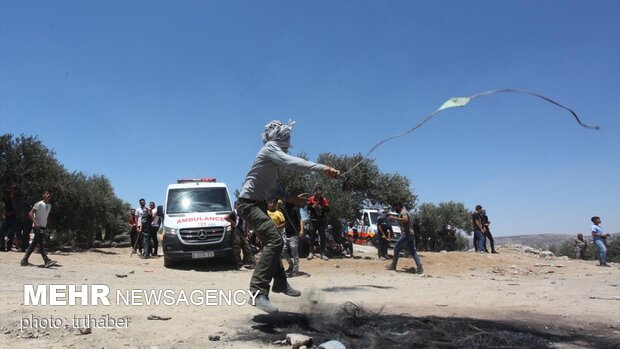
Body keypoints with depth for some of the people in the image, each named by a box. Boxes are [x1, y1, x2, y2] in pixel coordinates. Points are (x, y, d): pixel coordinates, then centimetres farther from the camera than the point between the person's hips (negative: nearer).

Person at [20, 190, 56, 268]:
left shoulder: (49, 205, 13)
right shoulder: (39, 204, -10)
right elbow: (30, 213, -16)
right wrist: (35, 223, -27)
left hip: (43, 227, 8)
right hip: (38, 227, -8)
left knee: (34, 243, 12)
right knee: (42, 243, -14)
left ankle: (24, 260, 21)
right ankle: (47, 261, -22)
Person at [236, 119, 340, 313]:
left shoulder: (276, 156, 14)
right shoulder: (270, 148, -14)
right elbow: (291, 162, -32)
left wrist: (290, 198, 11)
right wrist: (323, 168, -39)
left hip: (259, 203, 11)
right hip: (249, 203, -10)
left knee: (273, 241, 18)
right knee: (274, 240, -23)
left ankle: (280, 283, 33)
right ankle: (258, 292, -24)